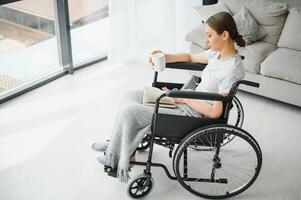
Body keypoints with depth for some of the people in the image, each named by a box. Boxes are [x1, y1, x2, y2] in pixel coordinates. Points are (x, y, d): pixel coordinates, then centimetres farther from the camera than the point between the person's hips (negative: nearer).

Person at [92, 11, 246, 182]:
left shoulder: (232, 69, -25)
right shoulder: (219, 53, 1)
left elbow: (215, 112, -25)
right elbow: (191, 57, 20)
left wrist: (183, 99, -15)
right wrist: (165, 58, 1)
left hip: (192, 114, -9)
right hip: (188, 100, 10)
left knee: (129, 111, -11)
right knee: (130, 97, 8)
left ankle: (115, 156, 13)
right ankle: (117, 144, 21)